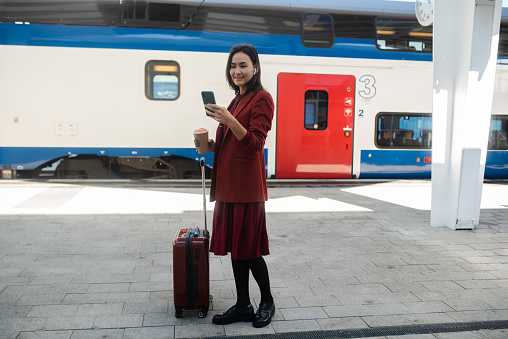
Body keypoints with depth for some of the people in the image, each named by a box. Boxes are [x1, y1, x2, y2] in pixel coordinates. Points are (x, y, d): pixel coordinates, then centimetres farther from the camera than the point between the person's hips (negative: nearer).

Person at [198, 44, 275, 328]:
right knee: (234, 247, 11)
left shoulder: (262, 98, -6)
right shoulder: (236, 101, 19)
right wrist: (211, 145, 6)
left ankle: (267, 302, 20)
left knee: (249, 249, -1)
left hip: (247, 183, -8)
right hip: (229, 183, 8)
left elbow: (254, 143, -16)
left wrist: (229, 121, -28)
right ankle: (243, 306, 22)